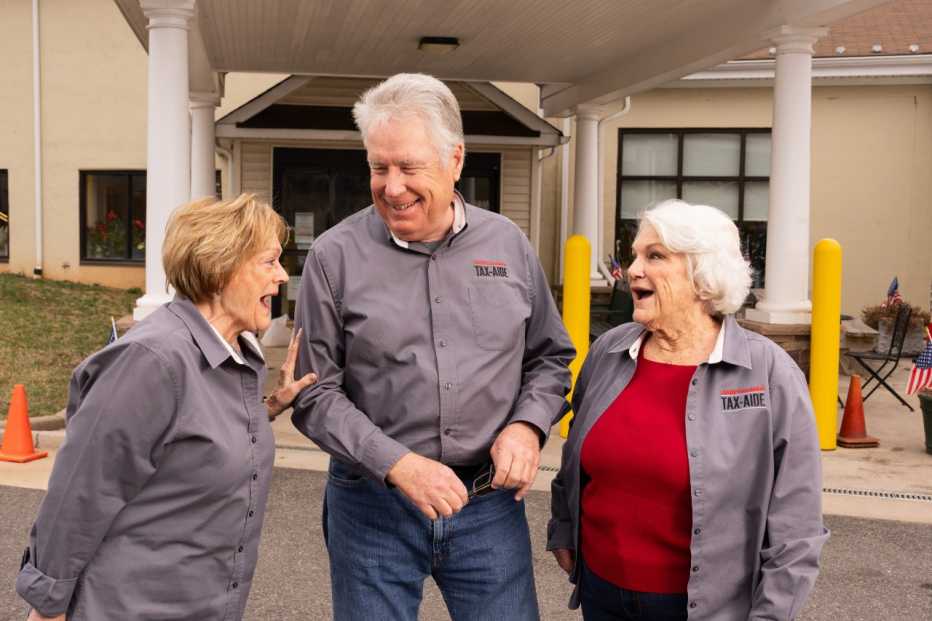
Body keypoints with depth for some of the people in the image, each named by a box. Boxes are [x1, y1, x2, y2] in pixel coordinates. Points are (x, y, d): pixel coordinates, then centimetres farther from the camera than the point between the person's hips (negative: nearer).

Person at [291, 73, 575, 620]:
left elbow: (550, 357, 12)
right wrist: (396, 464, -17)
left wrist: (528, 424, -7)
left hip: (491, 504, 2)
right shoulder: (335, 256, -6)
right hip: (373, 505, -2)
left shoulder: (509, 245, 2)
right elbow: (316, 393, -5)